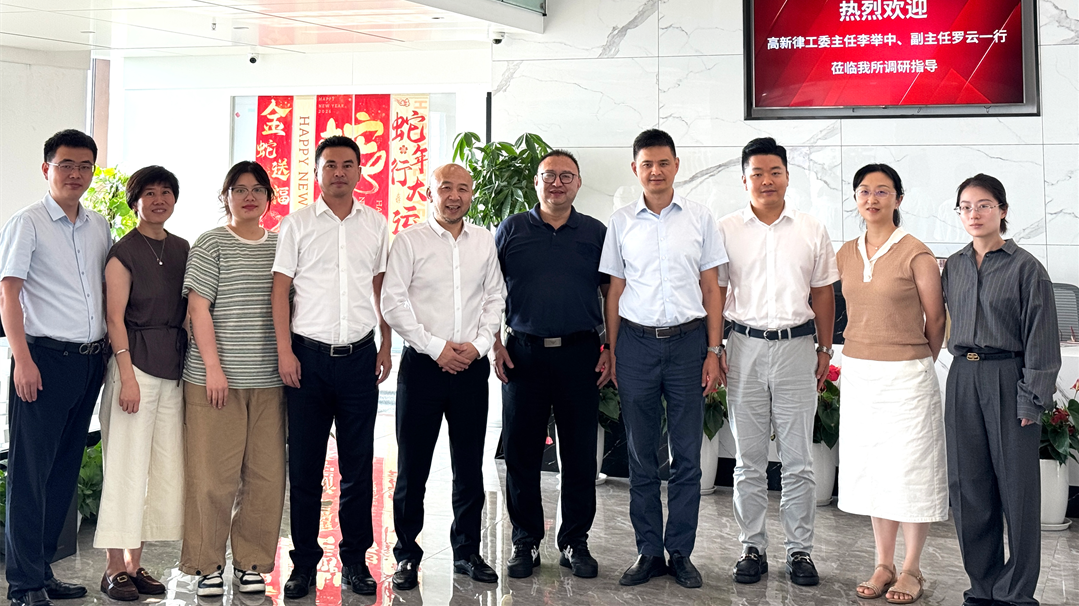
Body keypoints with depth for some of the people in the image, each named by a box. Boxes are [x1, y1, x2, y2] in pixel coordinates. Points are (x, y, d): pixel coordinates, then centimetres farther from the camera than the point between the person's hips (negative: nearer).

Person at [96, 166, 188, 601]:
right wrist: (127, 376, -15)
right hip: (135, 362, -6)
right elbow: (115, 319, -8)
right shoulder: (124, 252, -3)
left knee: (165, 466, 7)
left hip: (174, 367, 6)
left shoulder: (181, 249, 14)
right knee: (127, 465, -3)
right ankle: (114, 569, 8)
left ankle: (135, 563, 18)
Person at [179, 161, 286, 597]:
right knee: (212, 474, -1)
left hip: (268, 379, 4)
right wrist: (213, 367, -12)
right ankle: (207, 566, 13)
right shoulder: (211, 244, 2)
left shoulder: (280, 246, 14)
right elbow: (199, 308, -5)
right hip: (216, 377, -4)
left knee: (266, 474, 4)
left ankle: (250, 563, 17)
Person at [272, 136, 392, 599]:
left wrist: (385, 348, 8)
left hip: (359, 357, 2)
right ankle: (304, 563, 16)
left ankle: (355, 560, 18)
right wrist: (284, 351, -6)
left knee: (358, 465, 6)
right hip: (309, 355, -1)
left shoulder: (375, 225, 10)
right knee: (304, 465, 4)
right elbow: (281, 290, 1)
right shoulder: (296, 224, 4)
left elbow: (382, 289, 14)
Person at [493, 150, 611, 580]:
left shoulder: (596, 234, 9)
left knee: (579, 453, 5)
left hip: (580, 354, 1)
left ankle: (575, 542, 19)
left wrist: (611, 349, 1)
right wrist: (495, 344, 0)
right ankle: (525, 541, 18)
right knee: (521, 452, 5)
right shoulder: (511, 231, 7)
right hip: (523, 353, 0)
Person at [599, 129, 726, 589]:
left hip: (687, 341, 0)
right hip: (637, 343, 1)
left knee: (687, 454, 4)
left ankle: (681, 552, 16)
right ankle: (648, 551, 17)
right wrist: (612, 352, 5)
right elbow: (615, 291, 9)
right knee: (641, 455, 6)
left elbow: (712, 289, 5)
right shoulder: (621, 223, 7)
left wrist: (713, 352, 0)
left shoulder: (699, 218, 5)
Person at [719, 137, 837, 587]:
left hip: (796, 345, 0)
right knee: (749, 460, 7)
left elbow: (822, 294, 11)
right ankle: (753, 548, 18)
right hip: (745, 347, 0)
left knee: (798, 459, 5)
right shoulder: (726, 229, 3)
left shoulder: (811, 230, 6)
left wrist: (825, 350, 8)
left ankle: (800, 549, 16)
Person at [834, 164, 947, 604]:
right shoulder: (846, 255, 7)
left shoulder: (916, 255, -9)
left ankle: (912, 570, 16)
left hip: (906, 377, -5)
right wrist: (861, 356, 14)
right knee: (871, 469, 11)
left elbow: (935, 322, -2)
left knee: (911, 471, 3)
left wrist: (915, 366, 7)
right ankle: (884, 564, 23)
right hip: (857, 374, 5)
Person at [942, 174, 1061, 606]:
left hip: (1008, 379, -5)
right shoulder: (953, 266, 10)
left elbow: (1040, 339, -6)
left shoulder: (1025, 268, -5)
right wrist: (965, 364, 10)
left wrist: (1032, 400, -9)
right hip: (962, 378, 5)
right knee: (968, 485, 8)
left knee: (1016, 485, 1)